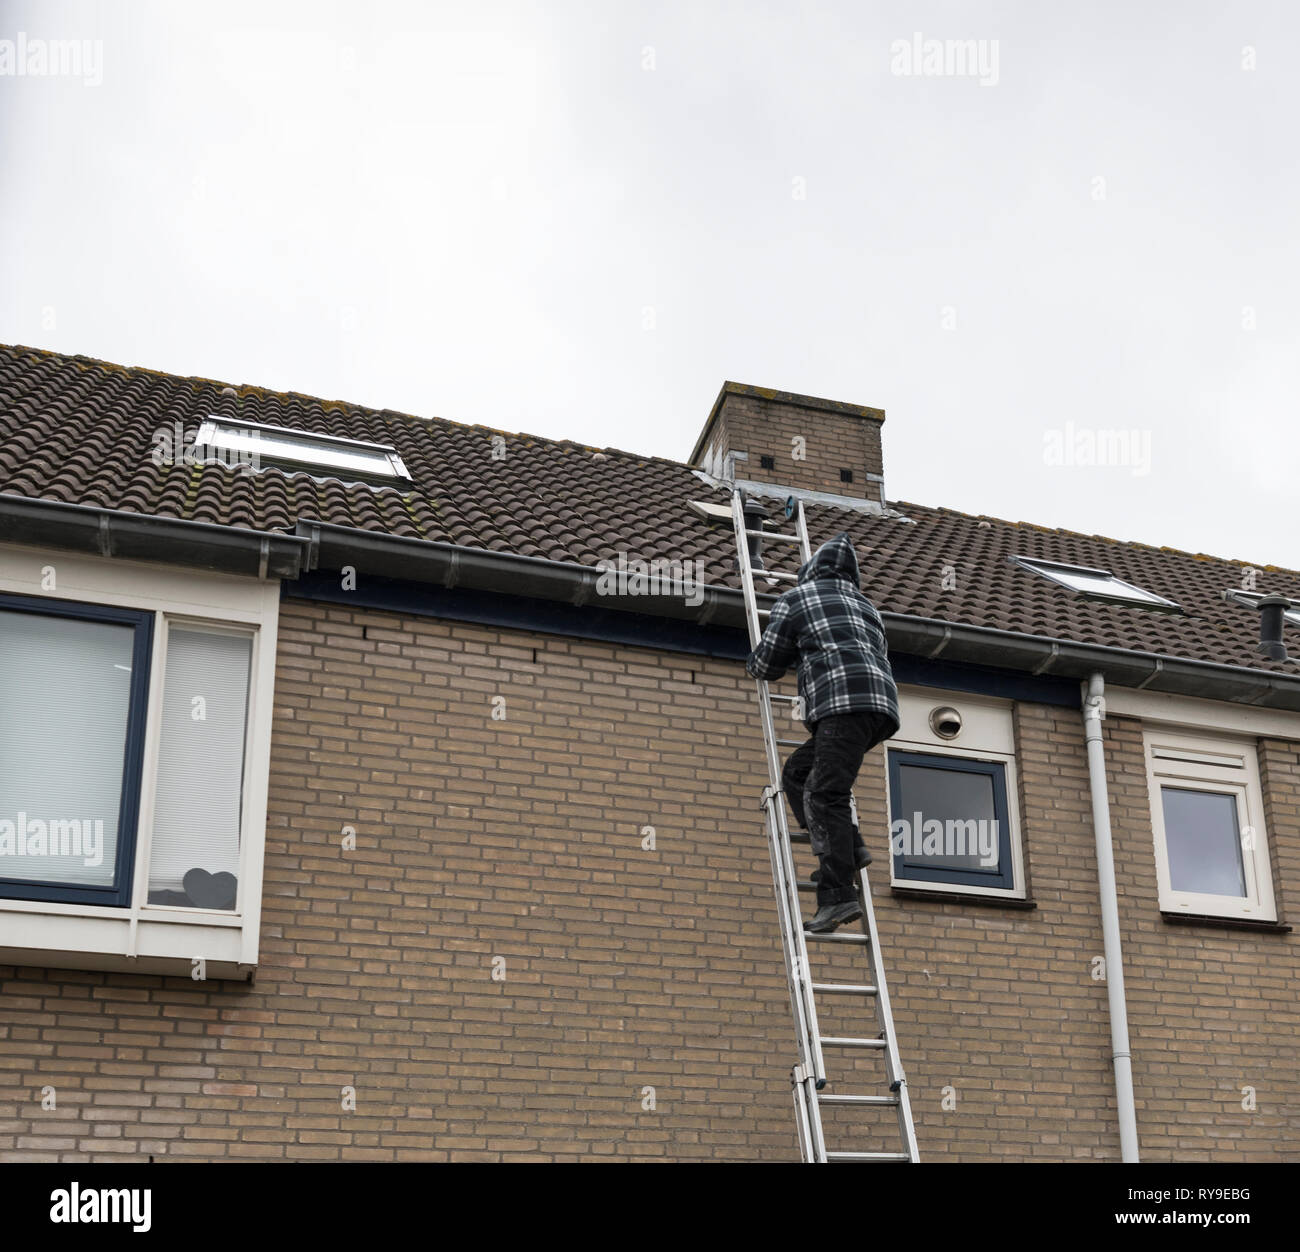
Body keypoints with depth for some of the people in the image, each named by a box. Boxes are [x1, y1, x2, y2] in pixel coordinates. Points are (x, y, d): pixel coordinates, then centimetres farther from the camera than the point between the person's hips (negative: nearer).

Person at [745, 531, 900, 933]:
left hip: (843, 703, -7)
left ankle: (838, 896, -25)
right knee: (797, 773, 16)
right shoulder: (865, 605, 34)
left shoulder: (797, 598, 15)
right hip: (881, 704, 7)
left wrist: (754, 668, 41)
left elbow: (768, 662, 16)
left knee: (826, 795, -14)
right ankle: (849, 849, 1)